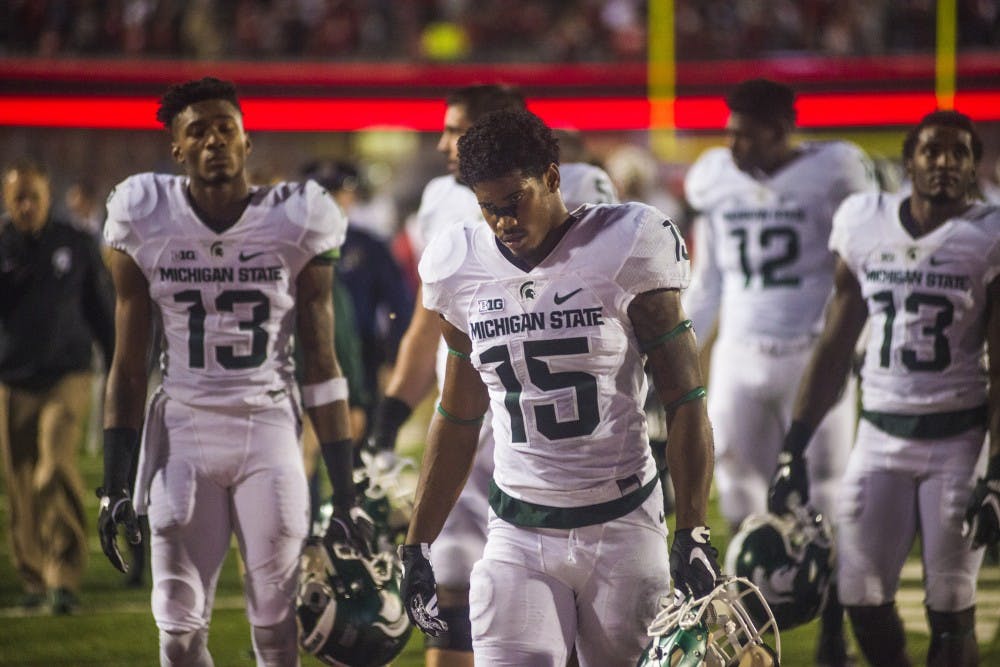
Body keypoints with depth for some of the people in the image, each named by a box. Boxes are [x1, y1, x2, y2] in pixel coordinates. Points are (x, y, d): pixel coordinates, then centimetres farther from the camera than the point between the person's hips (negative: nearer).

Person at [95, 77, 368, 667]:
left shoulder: (296, 223, -3)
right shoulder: (146, 221, -1)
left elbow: (321, 366, 1)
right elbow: (129, 365, 5)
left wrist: (345, 495, -1)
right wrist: (115, 483, 1)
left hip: (269, 429, -1)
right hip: (182, 433, 1)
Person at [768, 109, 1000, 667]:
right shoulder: (864, 223, 5)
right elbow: (836, 348, 11)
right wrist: (795, 447, 7)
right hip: (881, 435, 4)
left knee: (951, 612, -3)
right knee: (864, 599, 1)